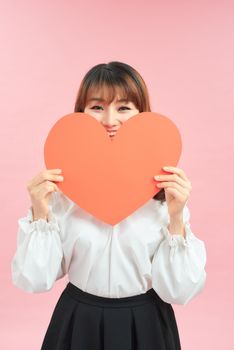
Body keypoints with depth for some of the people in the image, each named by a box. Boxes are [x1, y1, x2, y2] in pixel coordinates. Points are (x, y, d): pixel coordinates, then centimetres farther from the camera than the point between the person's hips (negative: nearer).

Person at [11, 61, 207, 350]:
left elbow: (178, 291, -12)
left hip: (146, 325, 0)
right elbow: (35, 281, -9)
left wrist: (175, 219, -23)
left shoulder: (165, 189, -14)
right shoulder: (62, 187, -12)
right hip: (78, 323, 1)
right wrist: (40, 214, -21)